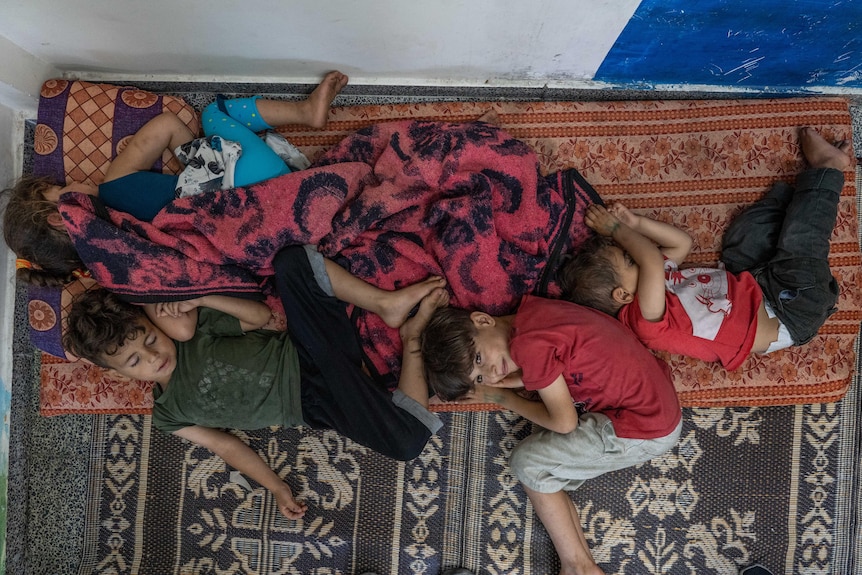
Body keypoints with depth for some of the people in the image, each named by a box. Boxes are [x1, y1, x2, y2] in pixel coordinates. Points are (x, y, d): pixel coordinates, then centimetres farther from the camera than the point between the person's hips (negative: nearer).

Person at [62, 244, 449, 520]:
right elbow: (225, 446, 5)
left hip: (306, 354, 2)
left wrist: (204, 300, -11)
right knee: (409, 442, -28)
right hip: (315, 404, -1)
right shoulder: (168, 413, 3)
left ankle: (388, 304, -18)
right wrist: (278, 488, -5)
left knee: (291, 261, -25)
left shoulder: (191, 325, 5)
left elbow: (261, 315, 3)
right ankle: (411, 336, -11)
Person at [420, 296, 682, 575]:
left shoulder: (528, 344, -23)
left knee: (527, 463, -2)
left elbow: (564, 422, -12)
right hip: (656, 393, 9)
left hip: (647, 431, -9)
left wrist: (501, 397, 0)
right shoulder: (532, 311, 1)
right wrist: (509, 381, -2)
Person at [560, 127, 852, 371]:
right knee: (798, 243, -19)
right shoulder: (645, 319, -35)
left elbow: (682, 242, 3)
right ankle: (826, 168, 5)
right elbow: (652, 260, -50)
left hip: (754, 285, 9)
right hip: (787, 315, -8)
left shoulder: (649, 281, -6)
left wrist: (634, 223, -11)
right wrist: (616, 229, -31)